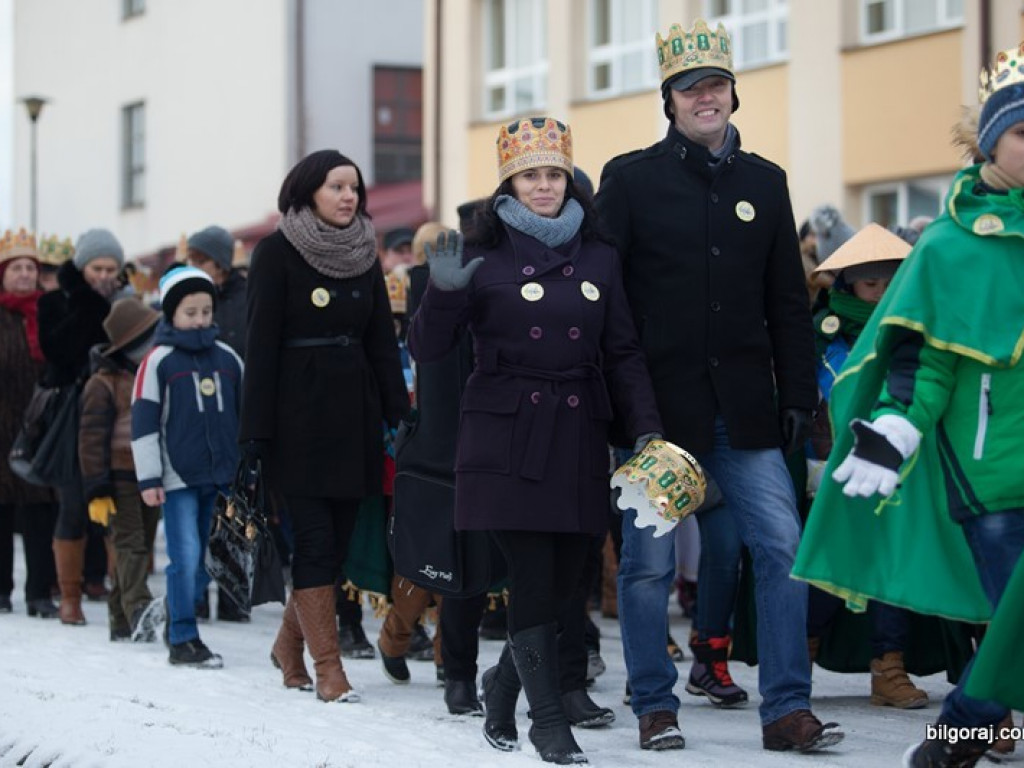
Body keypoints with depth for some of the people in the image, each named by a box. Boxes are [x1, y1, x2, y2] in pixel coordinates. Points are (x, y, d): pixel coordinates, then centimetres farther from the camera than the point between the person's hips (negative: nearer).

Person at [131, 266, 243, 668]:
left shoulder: (227, 358, 10)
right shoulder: (159, 361, -4)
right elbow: (143, 422, -4)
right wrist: (148, 479, -8)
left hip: (220, 476, 5)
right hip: (178, 477, -5)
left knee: (201, 559, 9)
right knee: (186, 556, -10)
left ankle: (179, 623, 20)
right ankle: (183, 639, -4)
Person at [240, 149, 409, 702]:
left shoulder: (364, 252, 11)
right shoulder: (277, 251, -4)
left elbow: (381, 338, 12)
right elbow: (261, 340, -7)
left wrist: (398, 413, 4)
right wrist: (257, 425, -12)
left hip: (353, 408, 5)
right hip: (299, 410, -5)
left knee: (339, 536, 5)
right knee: (316, 537, -8)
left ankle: (289, 644, 23)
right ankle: (327, 667, -5)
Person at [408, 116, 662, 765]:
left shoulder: (599, 257, 11)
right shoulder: (486, 256, 0)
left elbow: (623, 353, 12)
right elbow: (427, 350, -1)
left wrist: (647, 427, 0)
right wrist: (446, 292, -19)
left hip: (579, 435, 4)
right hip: (507, 436, -4)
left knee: (564, 581, 4)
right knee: (533, 580, -9)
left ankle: (504, 686, 27)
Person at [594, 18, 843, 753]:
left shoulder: (763, 181, 11)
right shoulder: (631, 178, 1)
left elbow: (788, 302, 13)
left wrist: (798, 395, 6)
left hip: (743, 409, 3)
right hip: (657, 404, -3)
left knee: (783, 547, -4)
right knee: (649, 562, 2)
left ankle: (786, 708, 3)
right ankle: (656, 708, 15)